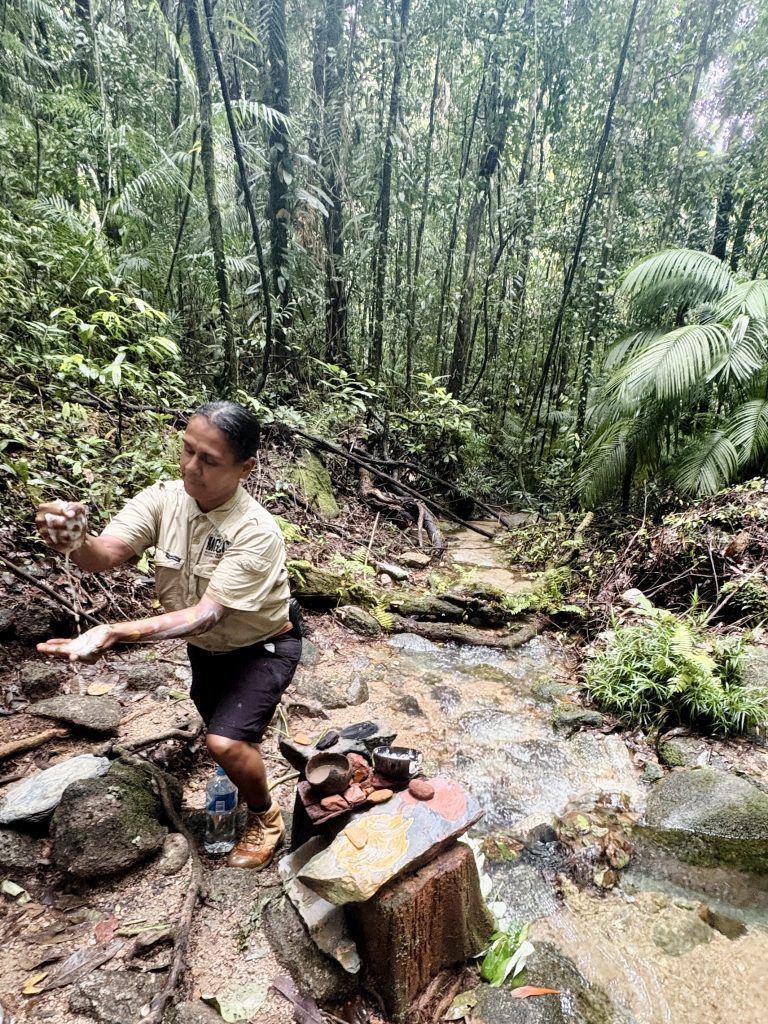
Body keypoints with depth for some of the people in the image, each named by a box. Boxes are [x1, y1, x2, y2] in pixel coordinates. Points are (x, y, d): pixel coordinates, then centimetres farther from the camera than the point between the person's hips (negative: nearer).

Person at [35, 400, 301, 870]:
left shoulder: (257, 532, -33)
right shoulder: (163, 499, -19)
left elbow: (206, 614, -36)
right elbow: (105, 554, -30)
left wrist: (113, 633, -47)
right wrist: (76, 542, -54)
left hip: (265, 646, -5)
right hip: (207, 646, 6)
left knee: (225, 742, -18)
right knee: (219, 726, 22)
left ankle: (266, 818, 12)